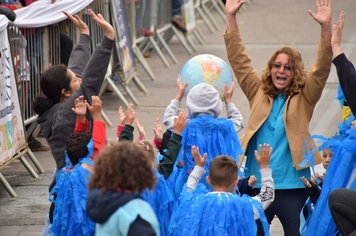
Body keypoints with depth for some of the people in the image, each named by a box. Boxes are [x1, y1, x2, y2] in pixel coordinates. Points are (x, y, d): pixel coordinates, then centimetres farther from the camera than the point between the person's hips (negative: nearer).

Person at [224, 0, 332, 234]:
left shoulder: (304, 98, 3)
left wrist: (326, 27, -22)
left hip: (292, 188, -2)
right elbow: (239, 60, 8)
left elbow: (322, 70, -9)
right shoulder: (259, 93, 9)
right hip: (257, 186, 2)